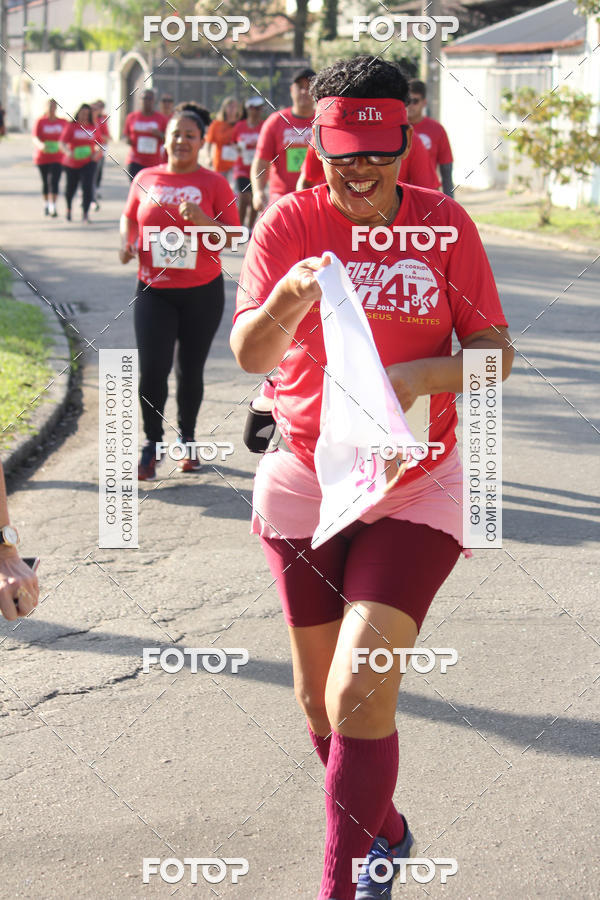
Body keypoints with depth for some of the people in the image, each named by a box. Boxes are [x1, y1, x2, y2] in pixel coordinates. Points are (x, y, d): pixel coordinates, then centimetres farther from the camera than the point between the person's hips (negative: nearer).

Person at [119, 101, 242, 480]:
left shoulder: (214, 183, -3)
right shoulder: (146, 179, 4)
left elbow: (233, 236, -5)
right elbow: (130, 216, 19)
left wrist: (203, 221, -22)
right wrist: (127, 241, -1)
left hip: (202, 292, -1)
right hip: (154, 290, 1)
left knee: (191, 370, 8)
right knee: (152, 368, -9)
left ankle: (187, 439, 28)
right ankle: (152, 443, 10)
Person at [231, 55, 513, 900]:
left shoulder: (443, 222, -4)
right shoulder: (288, 223, -5)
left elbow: (495, 352, -2)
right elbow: (248, 354, -16)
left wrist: (422, 375, -22)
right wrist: (286, 303, -38)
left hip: (417, 482, -2)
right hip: (305, 480, 2)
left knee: (360, 694, -15)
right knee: (319, 697, 13)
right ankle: (383, 832, 40)